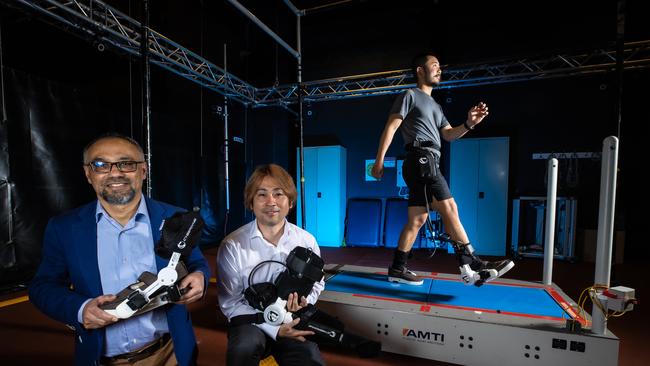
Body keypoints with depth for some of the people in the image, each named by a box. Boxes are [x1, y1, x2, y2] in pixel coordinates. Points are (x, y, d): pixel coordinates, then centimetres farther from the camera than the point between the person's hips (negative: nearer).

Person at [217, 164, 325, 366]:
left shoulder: (307, 241, -6)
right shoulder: (232, 246, -12)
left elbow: (316, 283, 10)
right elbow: (230, 303, -8)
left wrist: (303, 302, -13)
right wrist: (273, 328, -18)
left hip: (292, 322, 2)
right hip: (250, 320, -2)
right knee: (246, 345, -33)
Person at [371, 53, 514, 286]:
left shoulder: (435, 106, 31)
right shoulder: (410, 96, 6)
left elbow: (449, 135, 21)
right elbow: (391, 127, -5)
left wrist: (469, 124, 0)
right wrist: (379, 160, -14)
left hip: (428, 164, 9)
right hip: (421, 160, -9)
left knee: (417, 219, 5)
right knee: (449, 208, -12)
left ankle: (397, 269, 10)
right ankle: (471, 266, -7)